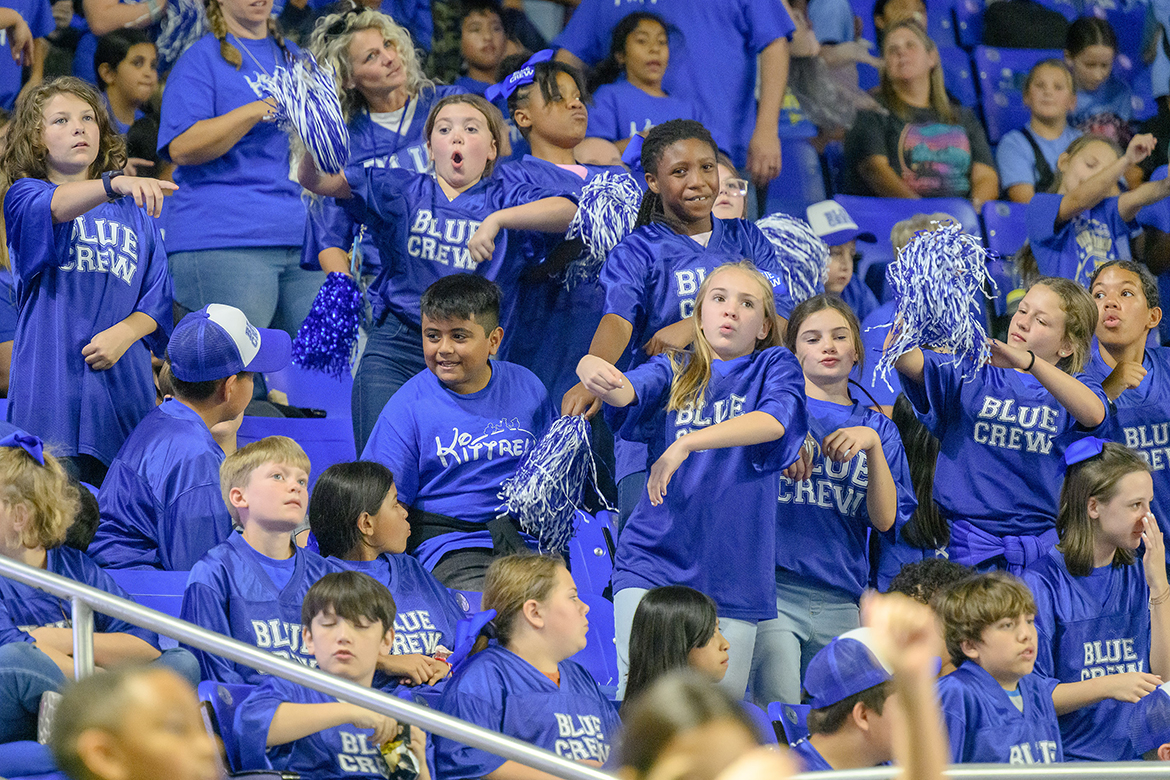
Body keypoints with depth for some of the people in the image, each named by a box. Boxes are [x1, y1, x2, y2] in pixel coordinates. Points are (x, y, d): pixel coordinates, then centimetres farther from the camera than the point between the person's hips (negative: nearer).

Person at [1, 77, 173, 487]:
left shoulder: (133, 211, 18)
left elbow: (159, 295, 13)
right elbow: (57, 206, -19)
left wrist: (124, 332, -8)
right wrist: (114, 184, -39)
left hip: (124, 387, 4)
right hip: (51, 387, -4)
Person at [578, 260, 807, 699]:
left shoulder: (774, 368, 7)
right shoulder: (674, 372, 12)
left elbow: (774, 421, -15)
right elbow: (628, 391, -9)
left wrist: (687, 443, -26)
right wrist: (594, 372, -34)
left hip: (733, 572, 0)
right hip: (654, 560, 0)